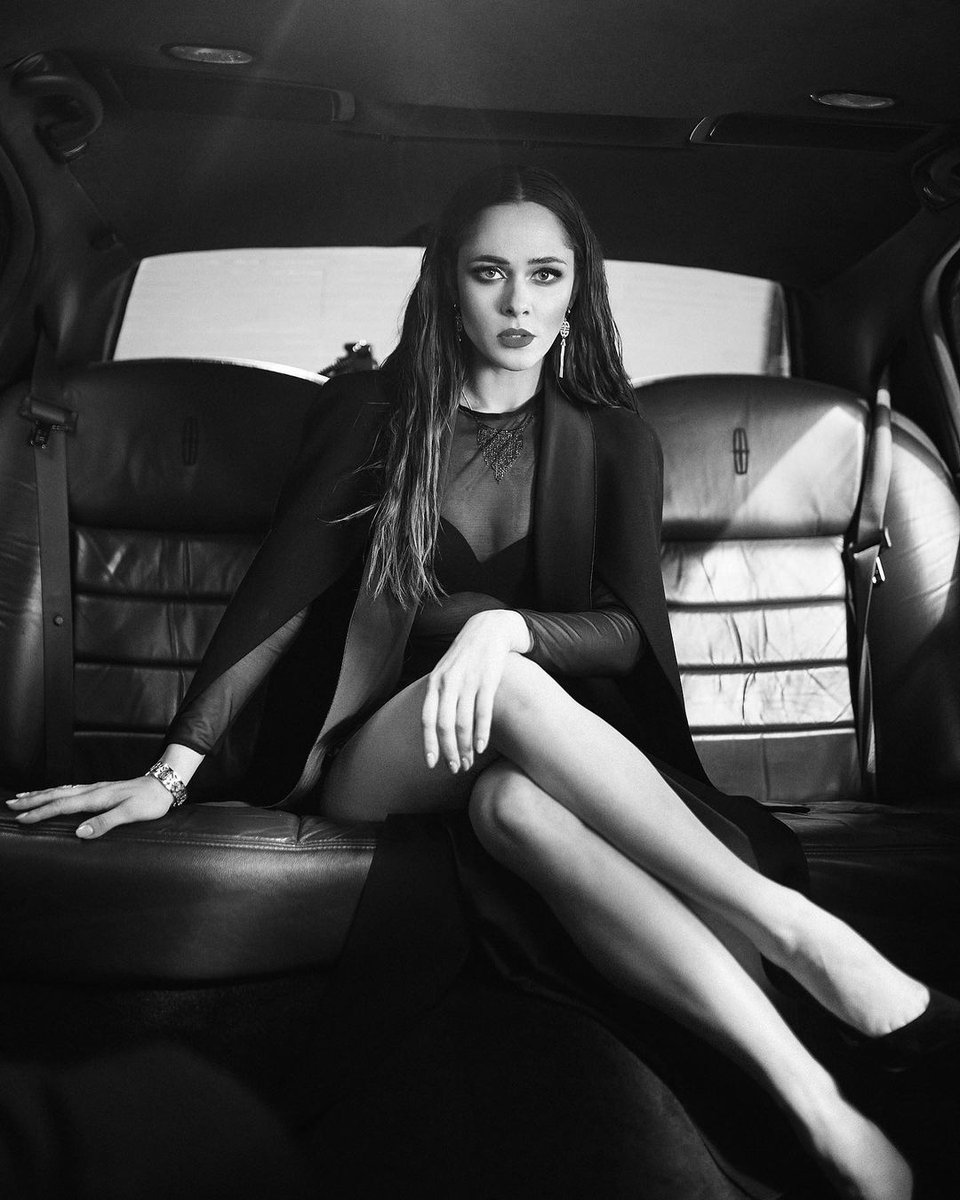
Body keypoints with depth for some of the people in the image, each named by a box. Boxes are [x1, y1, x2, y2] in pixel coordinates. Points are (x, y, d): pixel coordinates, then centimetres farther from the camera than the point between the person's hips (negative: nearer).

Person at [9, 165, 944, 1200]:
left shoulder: (613, 441, 6)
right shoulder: (369, 414, 4)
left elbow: (631, 631, -3)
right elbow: (278, 595, -1)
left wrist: (508, 624, -25)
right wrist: (173, 769, -12)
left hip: (534, 755, 1)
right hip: (372, 761, 0)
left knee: (516, 803, -39)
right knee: (510, 693, -36)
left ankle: (818, 1109, -46)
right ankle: (790, 931, -39)